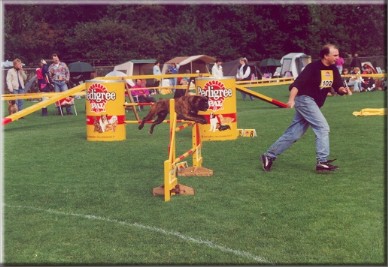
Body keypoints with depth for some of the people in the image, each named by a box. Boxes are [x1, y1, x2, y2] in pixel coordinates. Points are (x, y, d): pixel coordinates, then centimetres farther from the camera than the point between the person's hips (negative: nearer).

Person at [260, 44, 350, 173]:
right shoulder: (313, 67, -15)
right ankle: (322, 162, -10)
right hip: (305, 99, -8)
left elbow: (338, 87, 8)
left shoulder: (333, 69, 8)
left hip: (312, 103, 8)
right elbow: (297, 83, -24)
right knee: (323, 127, -14)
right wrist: (291, 99, -36)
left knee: (293, 134, 7)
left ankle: (269, 156, 13)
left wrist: (343, 89, -15)